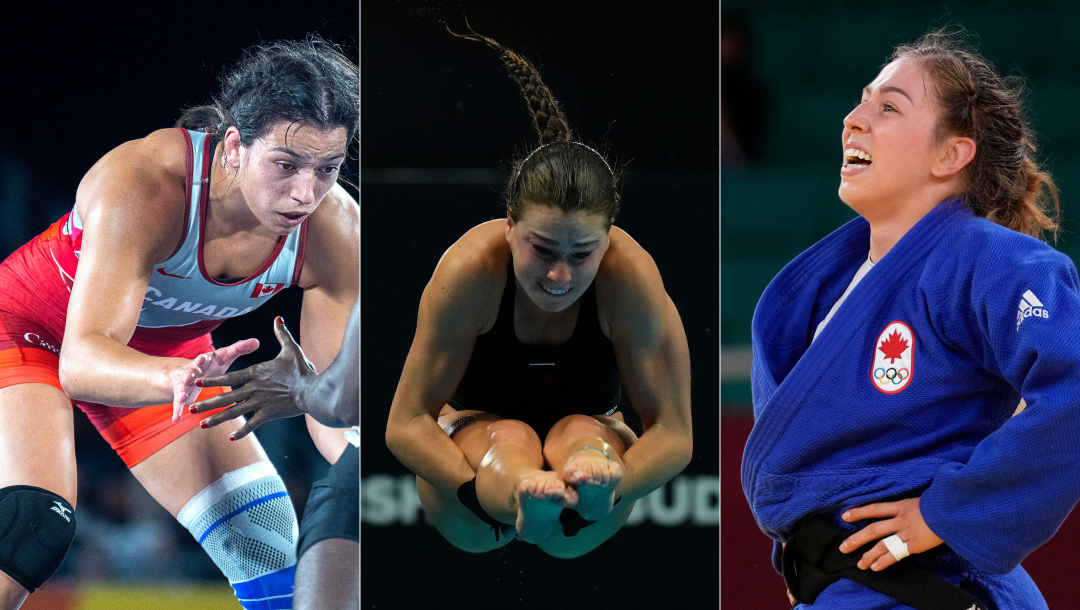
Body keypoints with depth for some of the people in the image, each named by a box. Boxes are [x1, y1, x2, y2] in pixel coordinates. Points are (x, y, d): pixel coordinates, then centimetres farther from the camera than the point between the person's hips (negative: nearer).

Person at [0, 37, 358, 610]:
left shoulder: (336, 234, -24)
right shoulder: (142, 182, -38)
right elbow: (81, 360, -45)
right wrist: (174, 379, -66)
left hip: (168, 356, 5)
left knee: (272, 552, -4)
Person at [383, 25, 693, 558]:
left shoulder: (630, 277, -24)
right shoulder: (471, 270, -27)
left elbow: (673, 432, -24)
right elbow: (406, 423, -25)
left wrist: (611, 483, -47)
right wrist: (482, 491, -45)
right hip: (473, 436, -1)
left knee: (582, 433, -34)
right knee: (509, 438, -35)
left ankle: (590, 483, -71)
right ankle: (523, 501, -72)